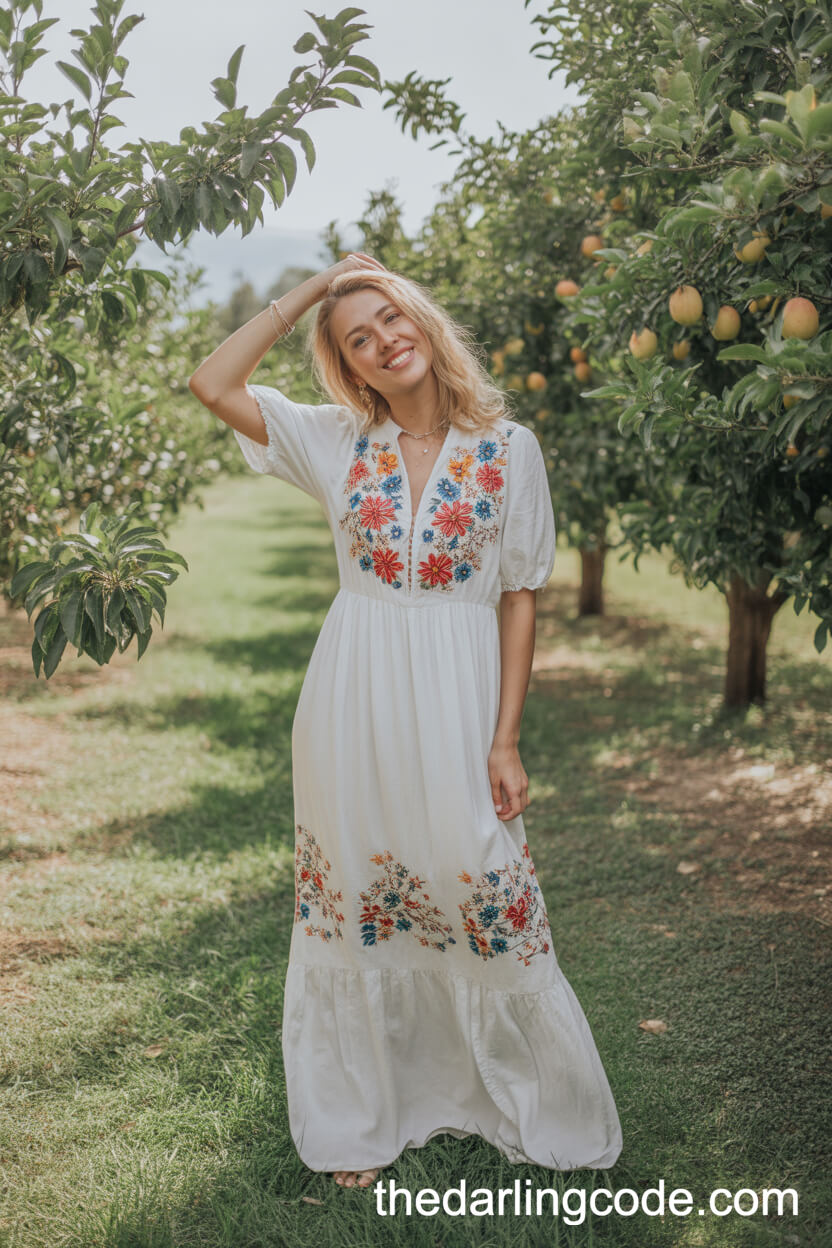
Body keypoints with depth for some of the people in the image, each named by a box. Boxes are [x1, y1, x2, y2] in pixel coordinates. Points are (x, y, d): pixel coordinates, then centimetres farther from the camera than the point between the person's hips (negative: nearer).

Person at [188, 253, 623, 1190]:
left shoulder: (507, 447, -1)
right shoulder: (337, 439, 5)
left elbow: (520, 598, -1)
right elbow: (212, 384, -3)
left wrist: (505, 740, -6)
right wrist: (308, 291, 0)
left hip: (457, 703, -2)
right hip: (352, 706, 2)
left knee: (485, 905, 3)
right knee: (354, 909, 10)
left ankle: (541, 1112, 26)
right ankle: (361, 1120, 28)